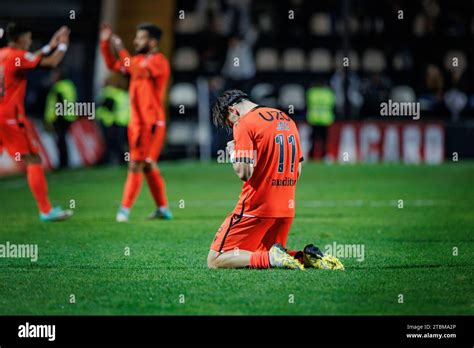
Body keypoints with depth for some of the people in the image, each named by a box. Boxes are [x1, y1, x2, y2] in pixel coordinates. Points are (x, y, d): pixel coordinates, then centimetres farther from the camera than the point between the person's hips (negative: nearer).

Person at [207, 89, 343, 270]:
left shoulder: (244, 124, -11)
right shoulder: (287, 119, 14)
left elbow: (244, 172, -17)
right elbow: (297, 170, 16)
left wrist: (233, 152, 0)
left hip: (257, 207, -8)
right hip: (287, 208, 8)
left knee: (215, 260, -2)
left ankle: (273, 258, -18)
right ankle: (305, 257, -1)